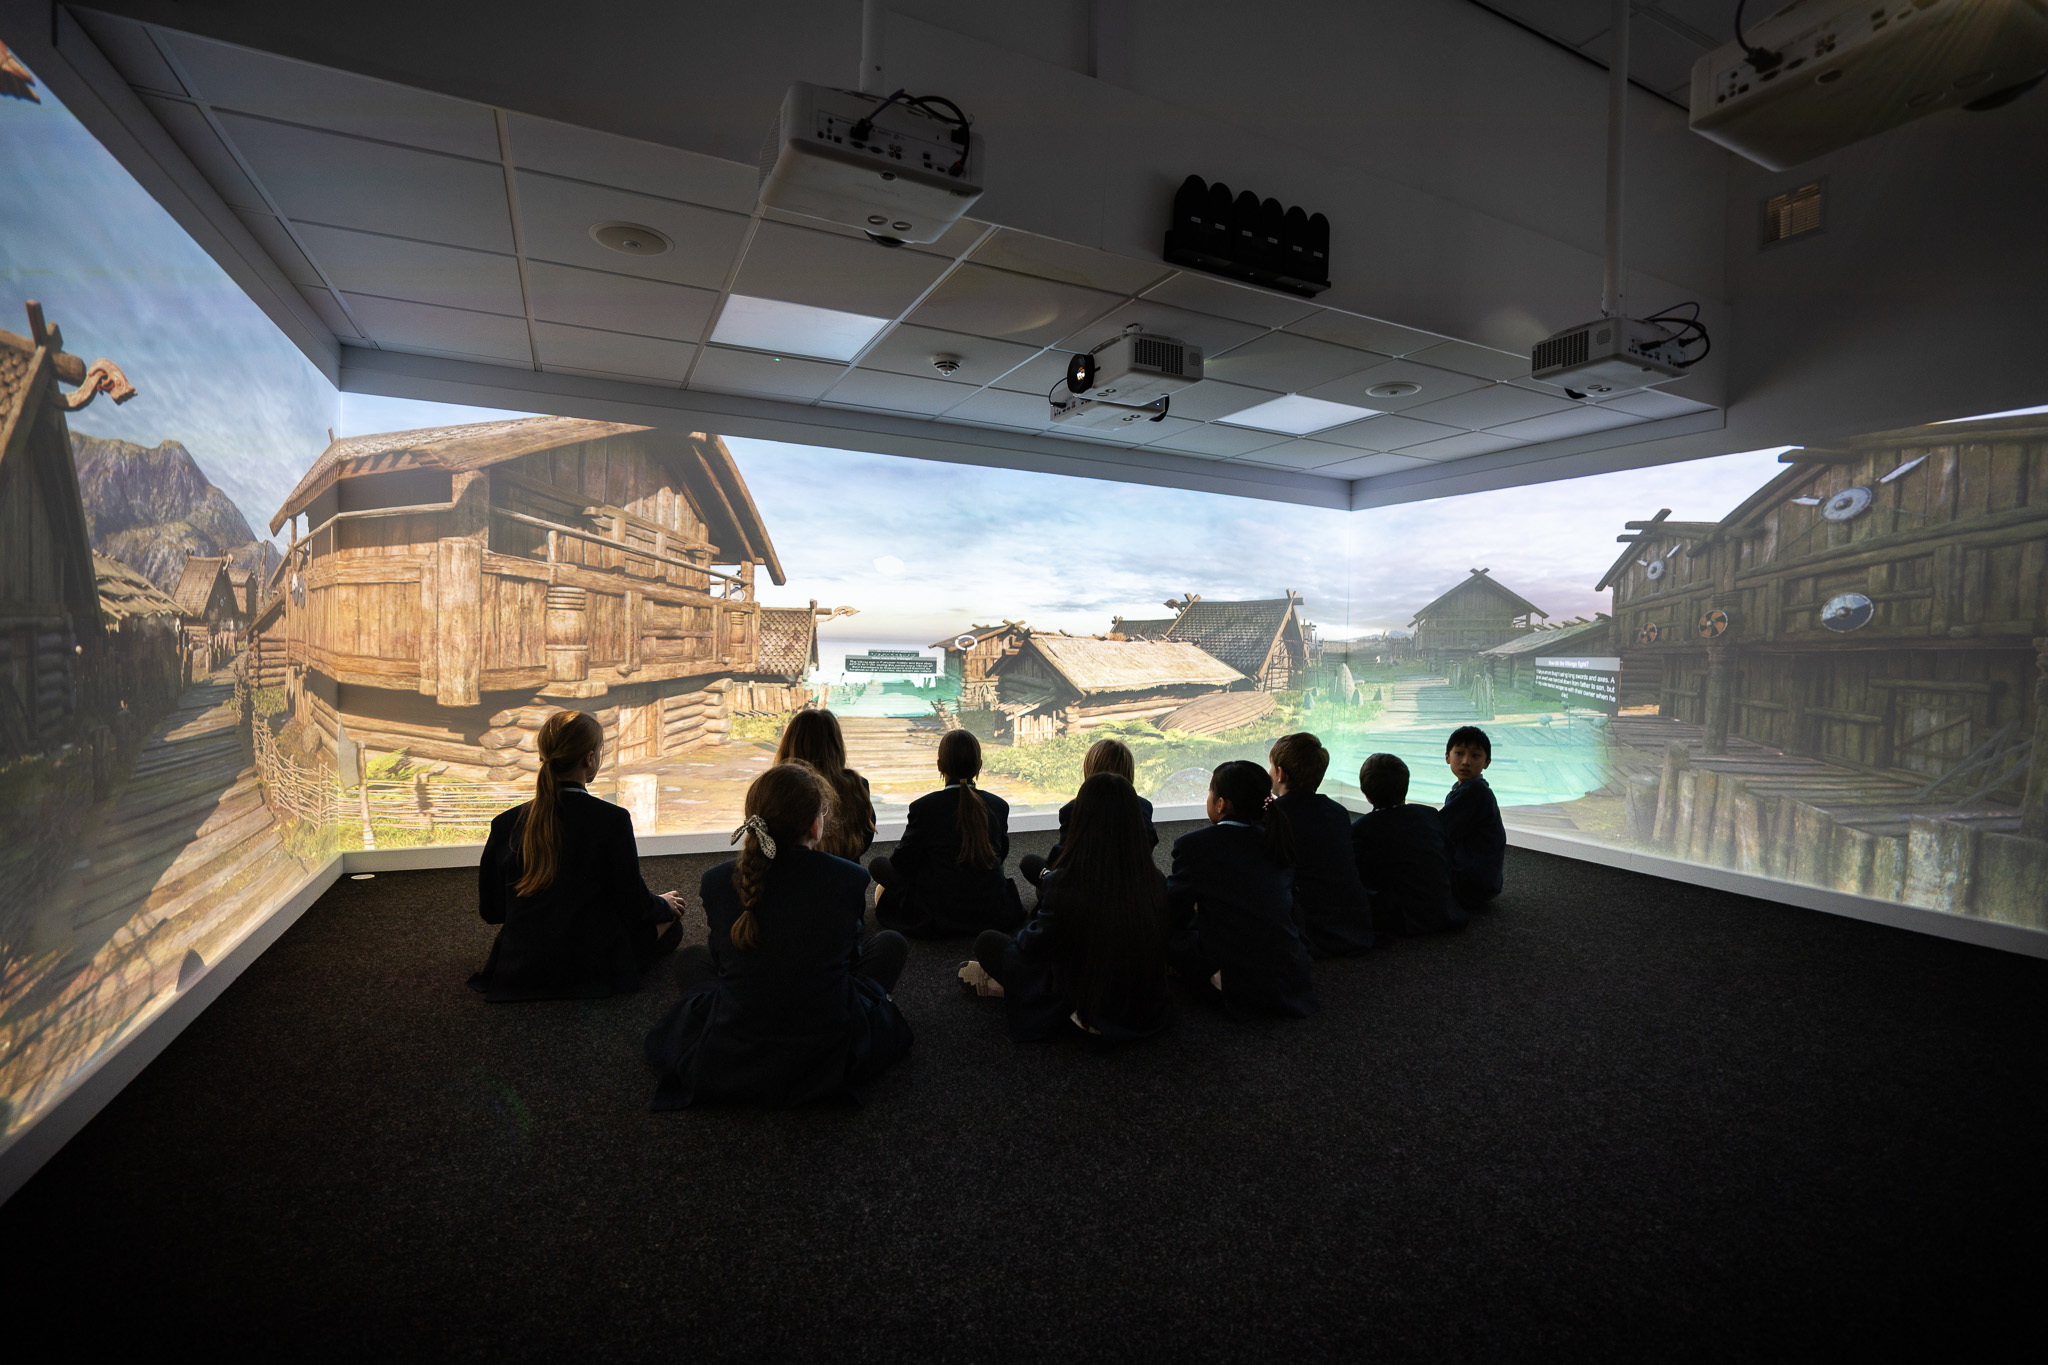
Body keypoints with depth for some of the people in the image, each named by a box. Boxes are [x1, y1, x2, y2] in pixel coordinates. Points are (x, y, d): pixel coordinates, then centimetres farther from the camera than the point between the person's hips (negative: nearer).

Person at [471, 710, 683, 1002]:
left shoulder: (505, 824, -7)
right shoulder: (612, 819, -19)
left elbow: (489, 910, 2)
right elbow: (634, 905, -12)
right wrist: (663, 905, 11)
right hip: (591, 971, -6)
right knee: (668, 923, 19)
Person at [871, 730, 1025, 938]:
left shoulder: (923, 807, -16)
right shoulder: (999, 806, -5)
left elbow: (903, 863, -6)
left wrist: (901, 844, 17)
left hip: (937, 921, -3)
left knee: (877, 864, 12)